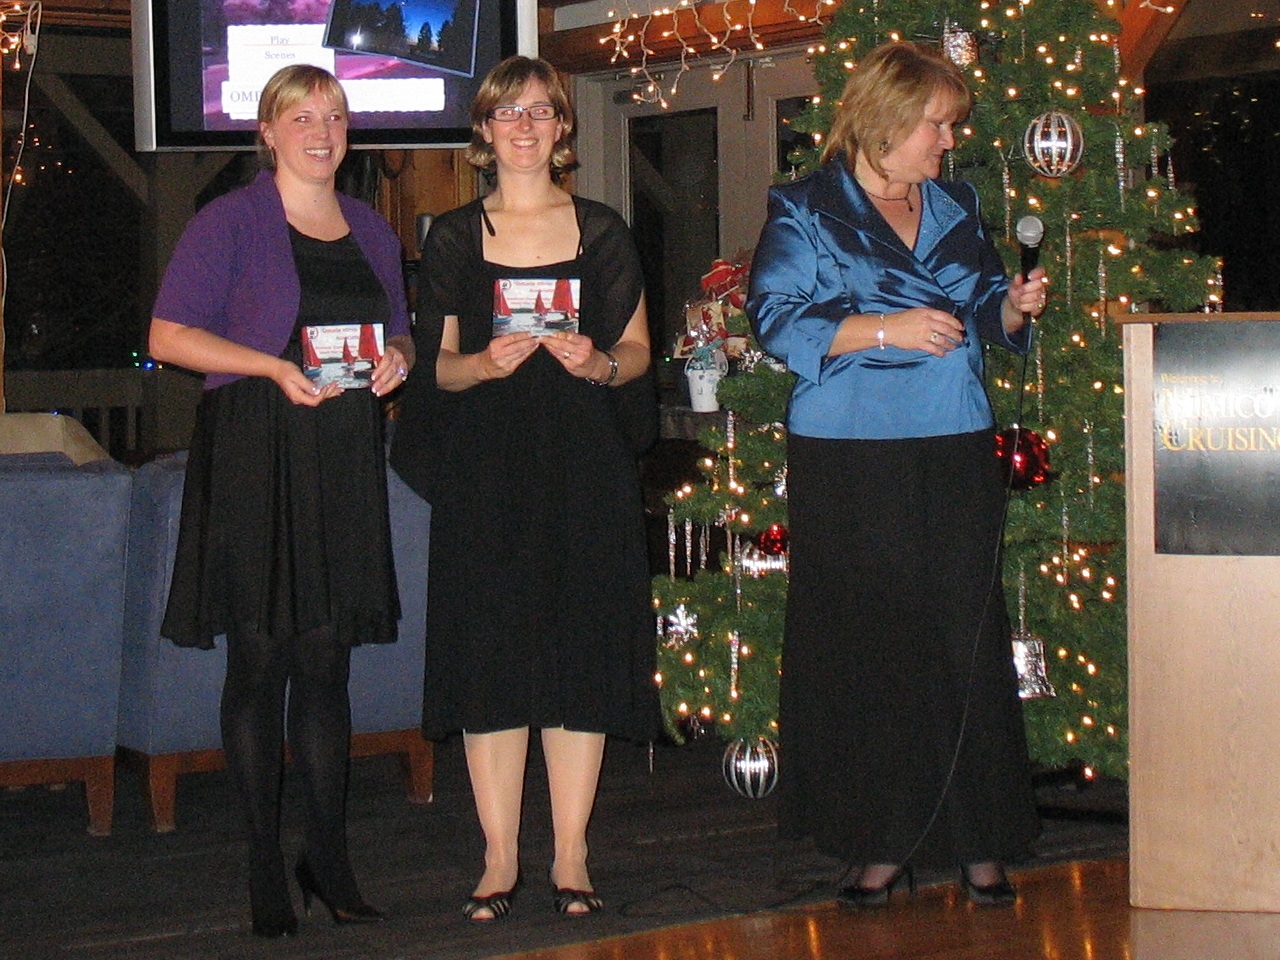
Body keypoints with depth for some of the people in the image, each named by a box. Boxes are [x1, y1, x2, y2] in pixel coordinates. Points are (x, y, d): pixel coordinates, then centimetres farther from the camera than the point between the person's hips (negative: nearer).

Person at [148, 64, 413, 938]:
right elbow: (169, 336, -7)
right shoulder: (230, 223, -1)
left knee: (328, 660, 7)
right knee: (260, 659, -2)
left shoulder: (373, 232, 17)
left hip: (344, 462, 5)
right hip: (254, 459, -4)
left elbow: (399, 335, 25)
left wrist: (397, 359, 2)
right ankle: (266, 867, 6)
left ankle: (329, 857, 14)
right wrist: (275, 367, -16)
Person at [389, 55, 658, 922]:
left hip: (585, 463, 0)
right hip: (485, 467, 0)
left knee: (582, 648, -2)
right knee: (490, 651, -3)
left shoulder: (602, 232, 10)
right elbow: (436, 364, 8)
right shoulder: (454, 239, 8)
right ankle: (500, 856, 6)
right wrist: (486, 363, -13)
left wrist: (598, 363, -11)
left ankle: (571, 855, 6)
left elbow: (639, 349, 10)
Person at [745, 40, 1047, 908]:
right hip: (849, 461, -3)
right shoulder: (806, 212, 0)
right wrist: (883, 330, -16)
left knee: (965, 639, 0)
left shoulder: (956, 209, 15)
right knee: (866, 649, -1)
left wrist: (1013, 308, 1)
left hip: (956, 452, 4)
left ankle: (979, 839, 7)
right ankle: (881, 841, 8)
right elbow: (777, 320, -8)